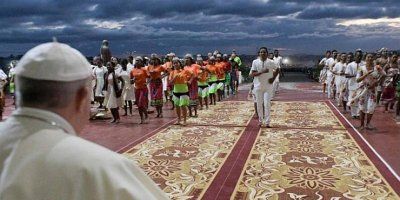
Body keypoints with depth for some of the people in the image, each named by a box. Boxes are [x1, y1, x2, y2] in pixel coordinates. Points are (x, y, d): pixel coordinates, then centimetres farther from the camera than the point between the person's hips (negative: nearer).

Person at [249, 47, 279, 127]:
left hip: (268, 86, -1)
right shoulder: (255, 62, -4)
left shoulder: (271, 62, -3)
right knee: (259, 104, 8)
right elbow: (252, 74, -11)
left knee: (267, 104, -5)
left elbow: (277, 69, 14)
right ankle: (260, 121, 23)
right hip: (258, 85, 1)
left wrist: (273, 78, 1)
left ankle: (267, 122, 0)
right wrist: (262, 72, -23)